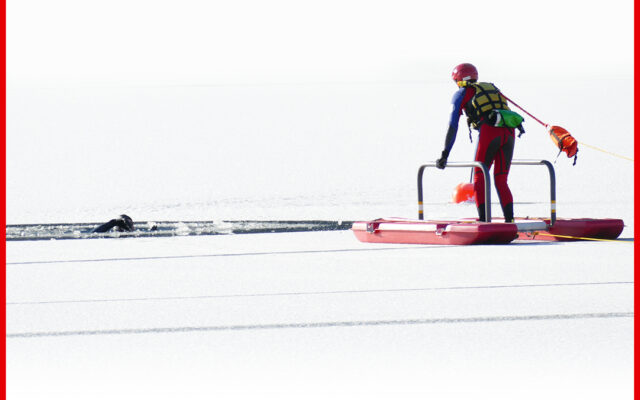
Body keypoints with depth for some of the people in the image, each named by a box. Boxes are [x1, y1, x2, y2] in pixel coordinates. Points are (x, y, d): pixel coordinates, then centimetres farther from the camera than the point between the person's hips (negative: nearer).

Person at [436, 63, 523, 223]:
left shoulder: (462, 93, 16)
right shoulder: (492, 88, 33)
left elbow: (453, 126, 10)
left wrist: (444, 155, 8)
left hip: (489, 132, -5)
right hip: (509, 132, 5)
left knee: (479, 178, 4)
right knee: (501, 181, 11)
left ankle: (483, 220, -10)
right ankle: (510, 221, -2)